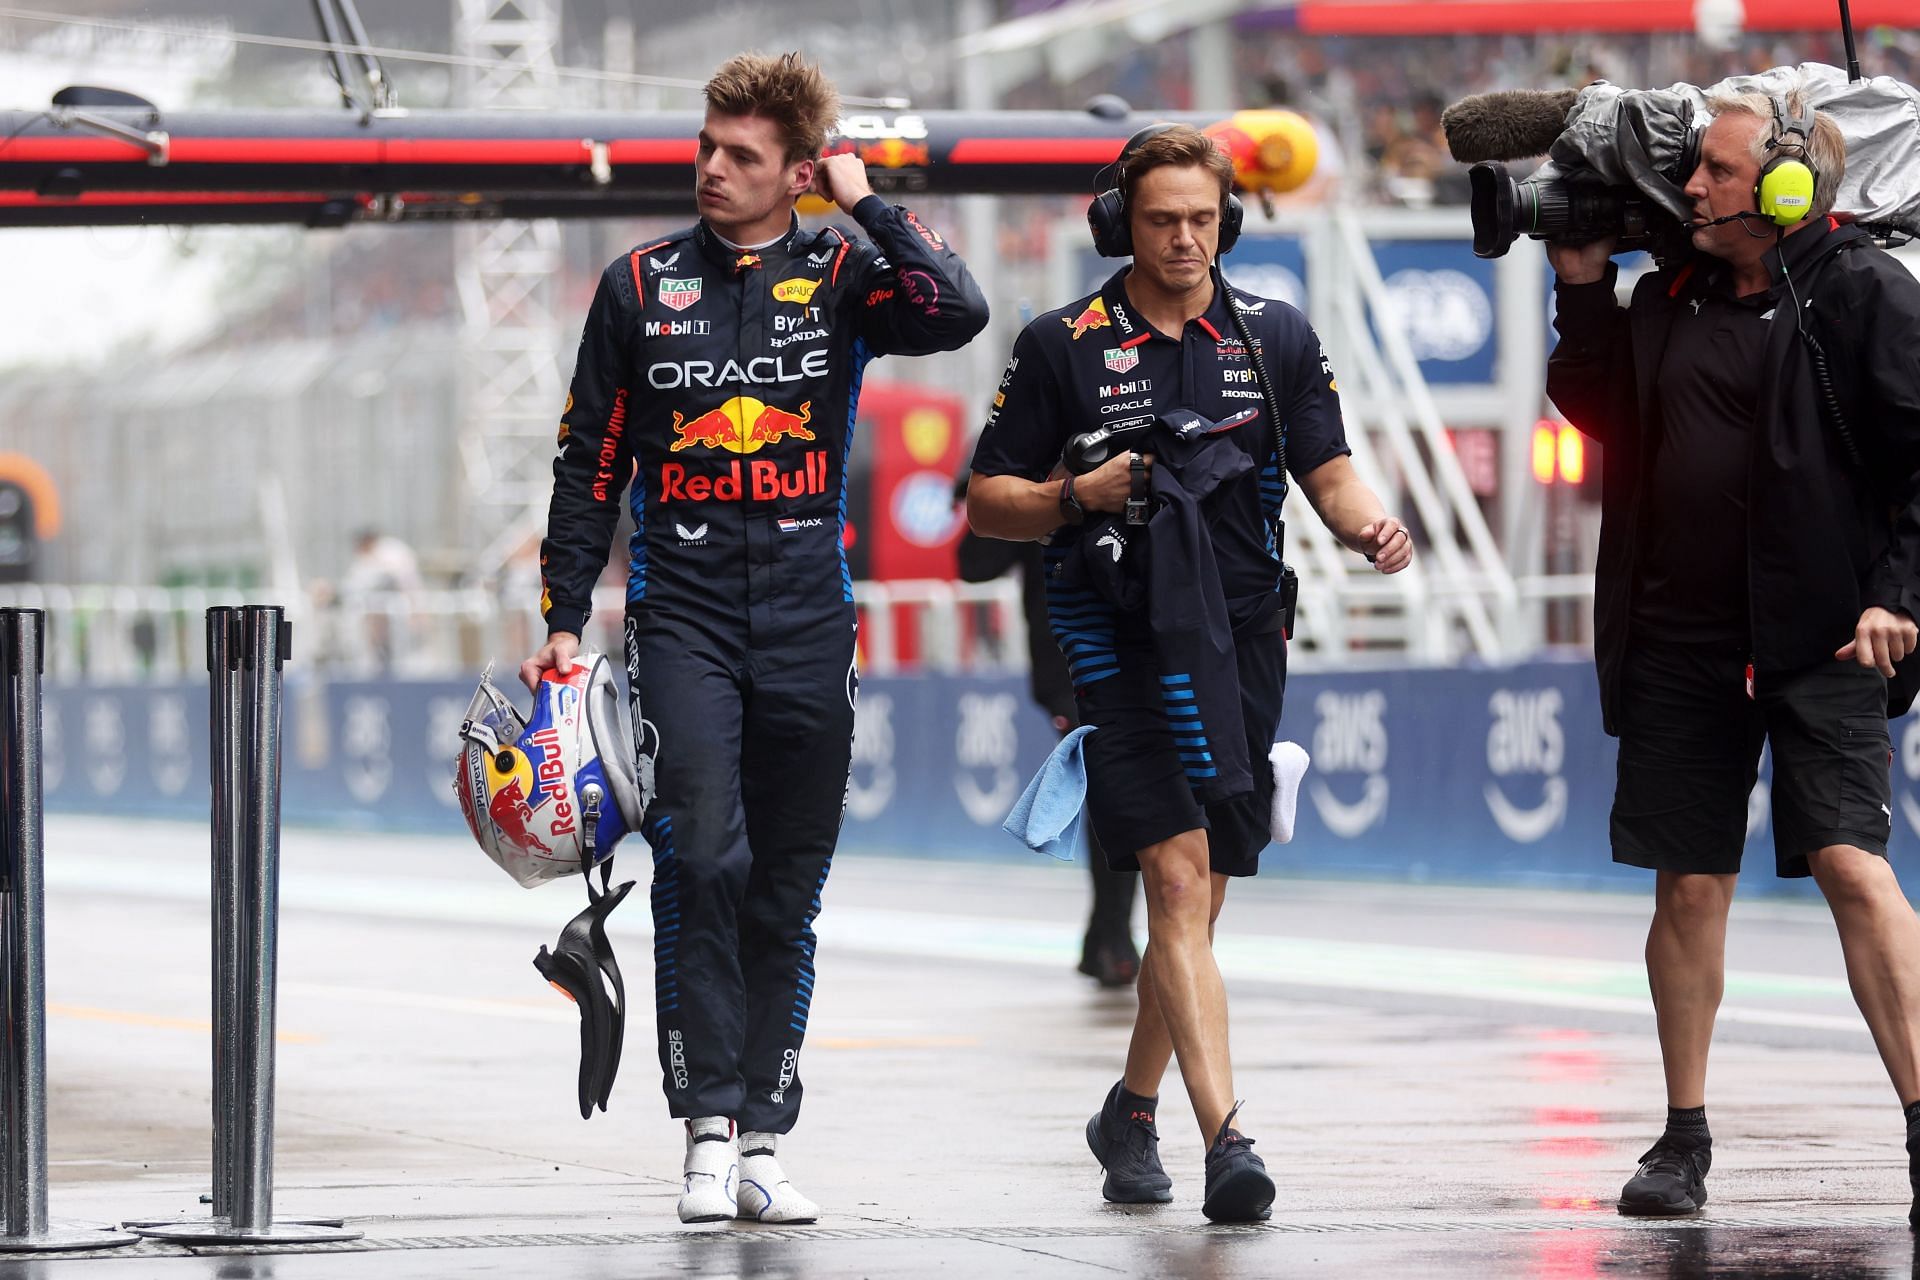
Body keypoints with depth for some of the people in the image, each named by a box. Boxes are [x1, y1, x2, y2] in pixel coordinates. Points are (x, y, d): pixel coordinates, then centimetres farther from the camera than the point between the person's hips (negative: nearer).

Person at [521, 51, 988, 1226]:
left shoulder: (839, 278, 3)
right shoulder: (643, 286, 5)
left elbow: (960, 313, -18)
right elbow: (591, 465, 10)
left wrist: (867, 203, -10)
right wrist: (564, 622, 6)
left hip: (808, 622, 1)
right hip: (682, 612, -1)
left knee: (785, 896, 5)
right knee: (701, 862, -16)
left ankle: (761, 1141, 12)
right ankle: (709, 1128, -13)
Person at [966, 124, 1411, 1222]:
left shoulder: (1277, 339, 10)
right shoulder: (1063, 346, 2)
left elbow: (1330, 474, 7)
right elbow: (989, 499, 6)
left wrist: (1371, 525, -14)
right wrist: (1078, 497, -13)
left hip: (1243, 642, 4)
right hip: (1120, 641, -4)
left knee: (1196, 902, 11)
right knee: (1178, 878, -17)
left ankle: (1133, 1112, 32)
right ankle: (1227, 1140, -26)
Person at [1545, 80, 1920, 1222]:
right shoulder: (1675, 294, 11)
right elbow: (1600, 414, 19)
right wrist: (1584, 288, 9)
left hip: (1820, 642, -5)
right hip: (1681, 643, 5)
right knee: (1691, 884, 8)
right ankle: (1685, 1139, 18)